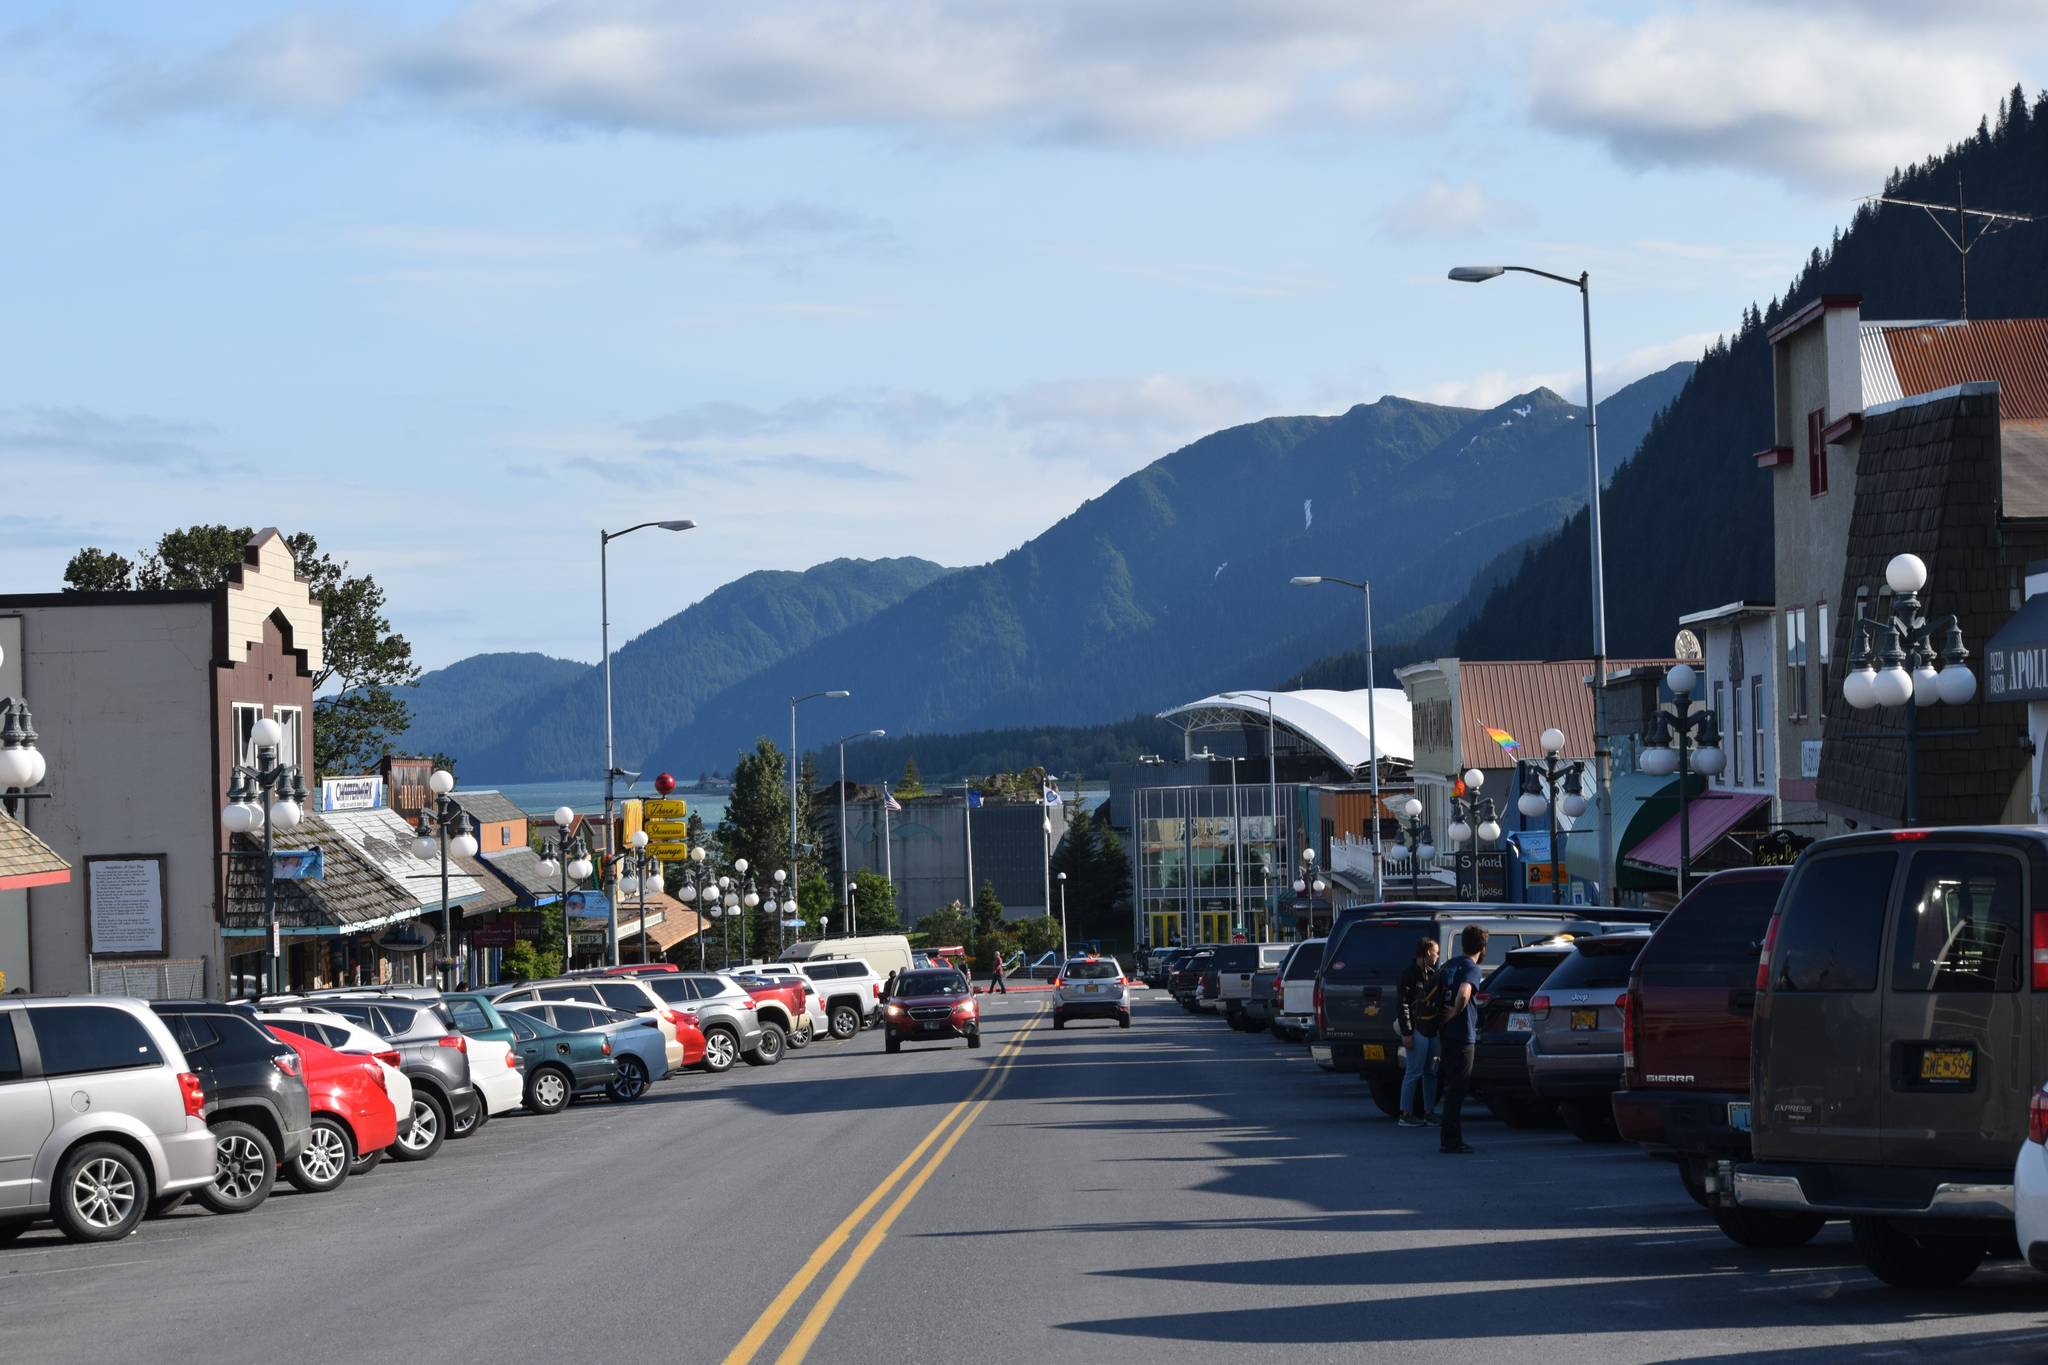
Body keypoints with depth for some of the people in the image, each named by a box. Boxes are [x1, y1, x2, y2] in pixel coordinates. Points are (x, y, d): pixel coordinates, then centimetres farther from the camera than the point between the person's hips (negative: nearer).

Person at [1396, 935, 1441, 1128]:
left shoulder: (1432, 974, 16)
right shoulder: (1410, 975, -9)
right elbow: (1403, 1005, -13)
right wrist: (1406, 1033, -18)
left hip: (1432, 1030, 8)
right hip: (1418, 1031, -8)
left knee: (1430, 1073, 11)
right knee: (1414, 1073, -6)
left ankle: (1429, 1112, 17)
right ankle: (1406, 1114, -2)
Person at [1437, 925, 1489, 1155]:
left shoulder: (1450, 965, 13)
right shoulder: (1471, 968, -12)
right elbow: (1464, 993, -31)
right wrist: (1454, 1013, -16)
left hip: (1446, 1033, 8)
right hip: (1462, 1035, -8)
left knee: (1452, 1086, 16)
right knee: (1457, 1088, -5)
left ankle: (1447, 1139, 21)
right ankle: (1452, 1141, -5)